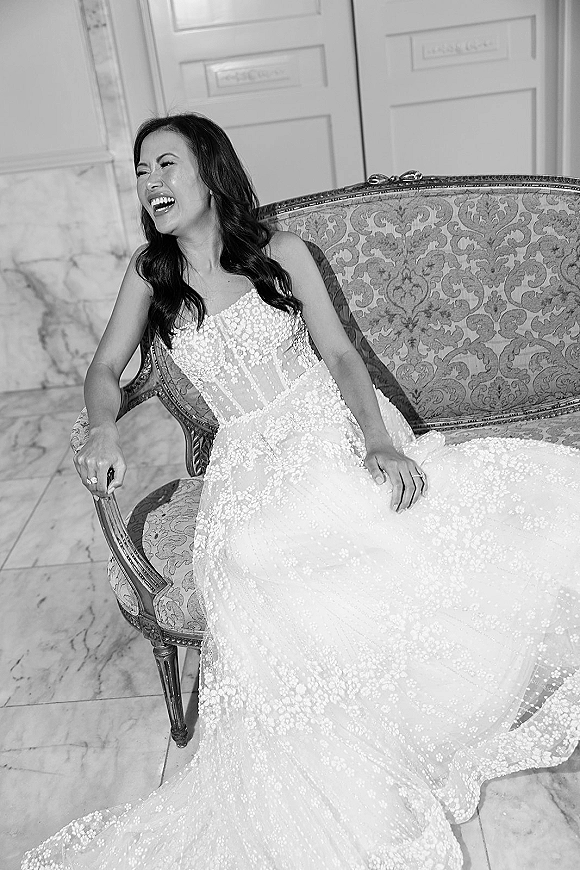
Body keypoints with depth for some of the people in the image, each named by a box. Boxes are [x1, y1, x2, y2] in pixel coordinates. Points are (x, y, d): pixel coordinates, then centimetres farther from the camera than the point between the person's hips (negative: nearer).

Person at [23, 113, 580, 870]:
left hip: (338, 431, 0)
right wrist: (103, 430, -11)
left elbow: (341, 354, 0)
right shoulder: (150, 273, 11)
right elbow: (107, 368, 13)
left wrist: (379, 440, -18)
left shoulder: (282, 254, 7)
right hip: (258, 462, 0)